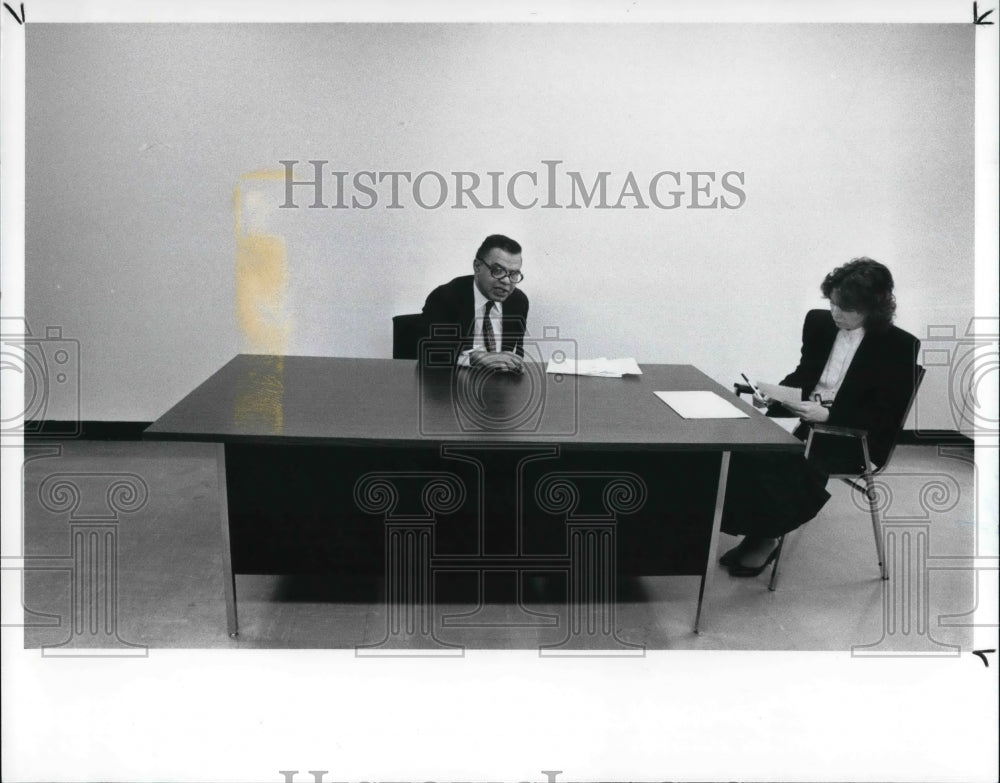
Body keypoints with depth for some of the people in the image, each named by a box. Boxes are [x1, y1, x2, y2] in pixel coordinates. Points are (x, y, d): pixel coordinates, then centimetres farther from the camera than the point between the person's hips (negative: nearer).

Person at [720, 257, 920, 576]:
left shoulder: (898, 346, -9)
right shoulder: (819, 323, 6)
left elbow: (886, 416, -11)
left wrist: (827, 414, -22)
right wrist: (774, 393, -3)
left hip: (852, 437, -5)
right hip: (805, 418, 6)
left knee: (777, 459, -30)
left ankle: (767, 536, -9)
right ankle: (755, 529, -12)